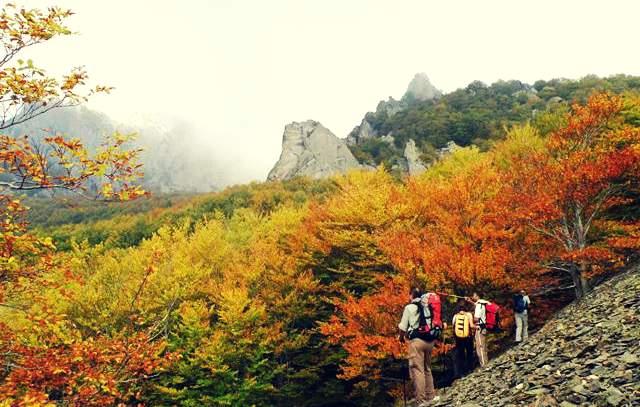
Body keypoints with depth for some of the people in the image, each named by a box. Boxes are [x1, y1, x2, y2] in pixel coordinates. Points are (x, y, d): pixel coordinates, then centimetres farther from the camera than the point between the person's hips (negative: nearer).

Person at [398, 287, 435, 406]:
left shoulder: (409, 307, -2)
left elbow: (403, 327, -1)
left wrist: (401, 337, 17)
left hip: (417, 340, -6)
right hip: (429, 340, 6)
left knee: (417, 369, -5)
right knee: (427, 368, 18)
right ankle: (430, 396, 22)